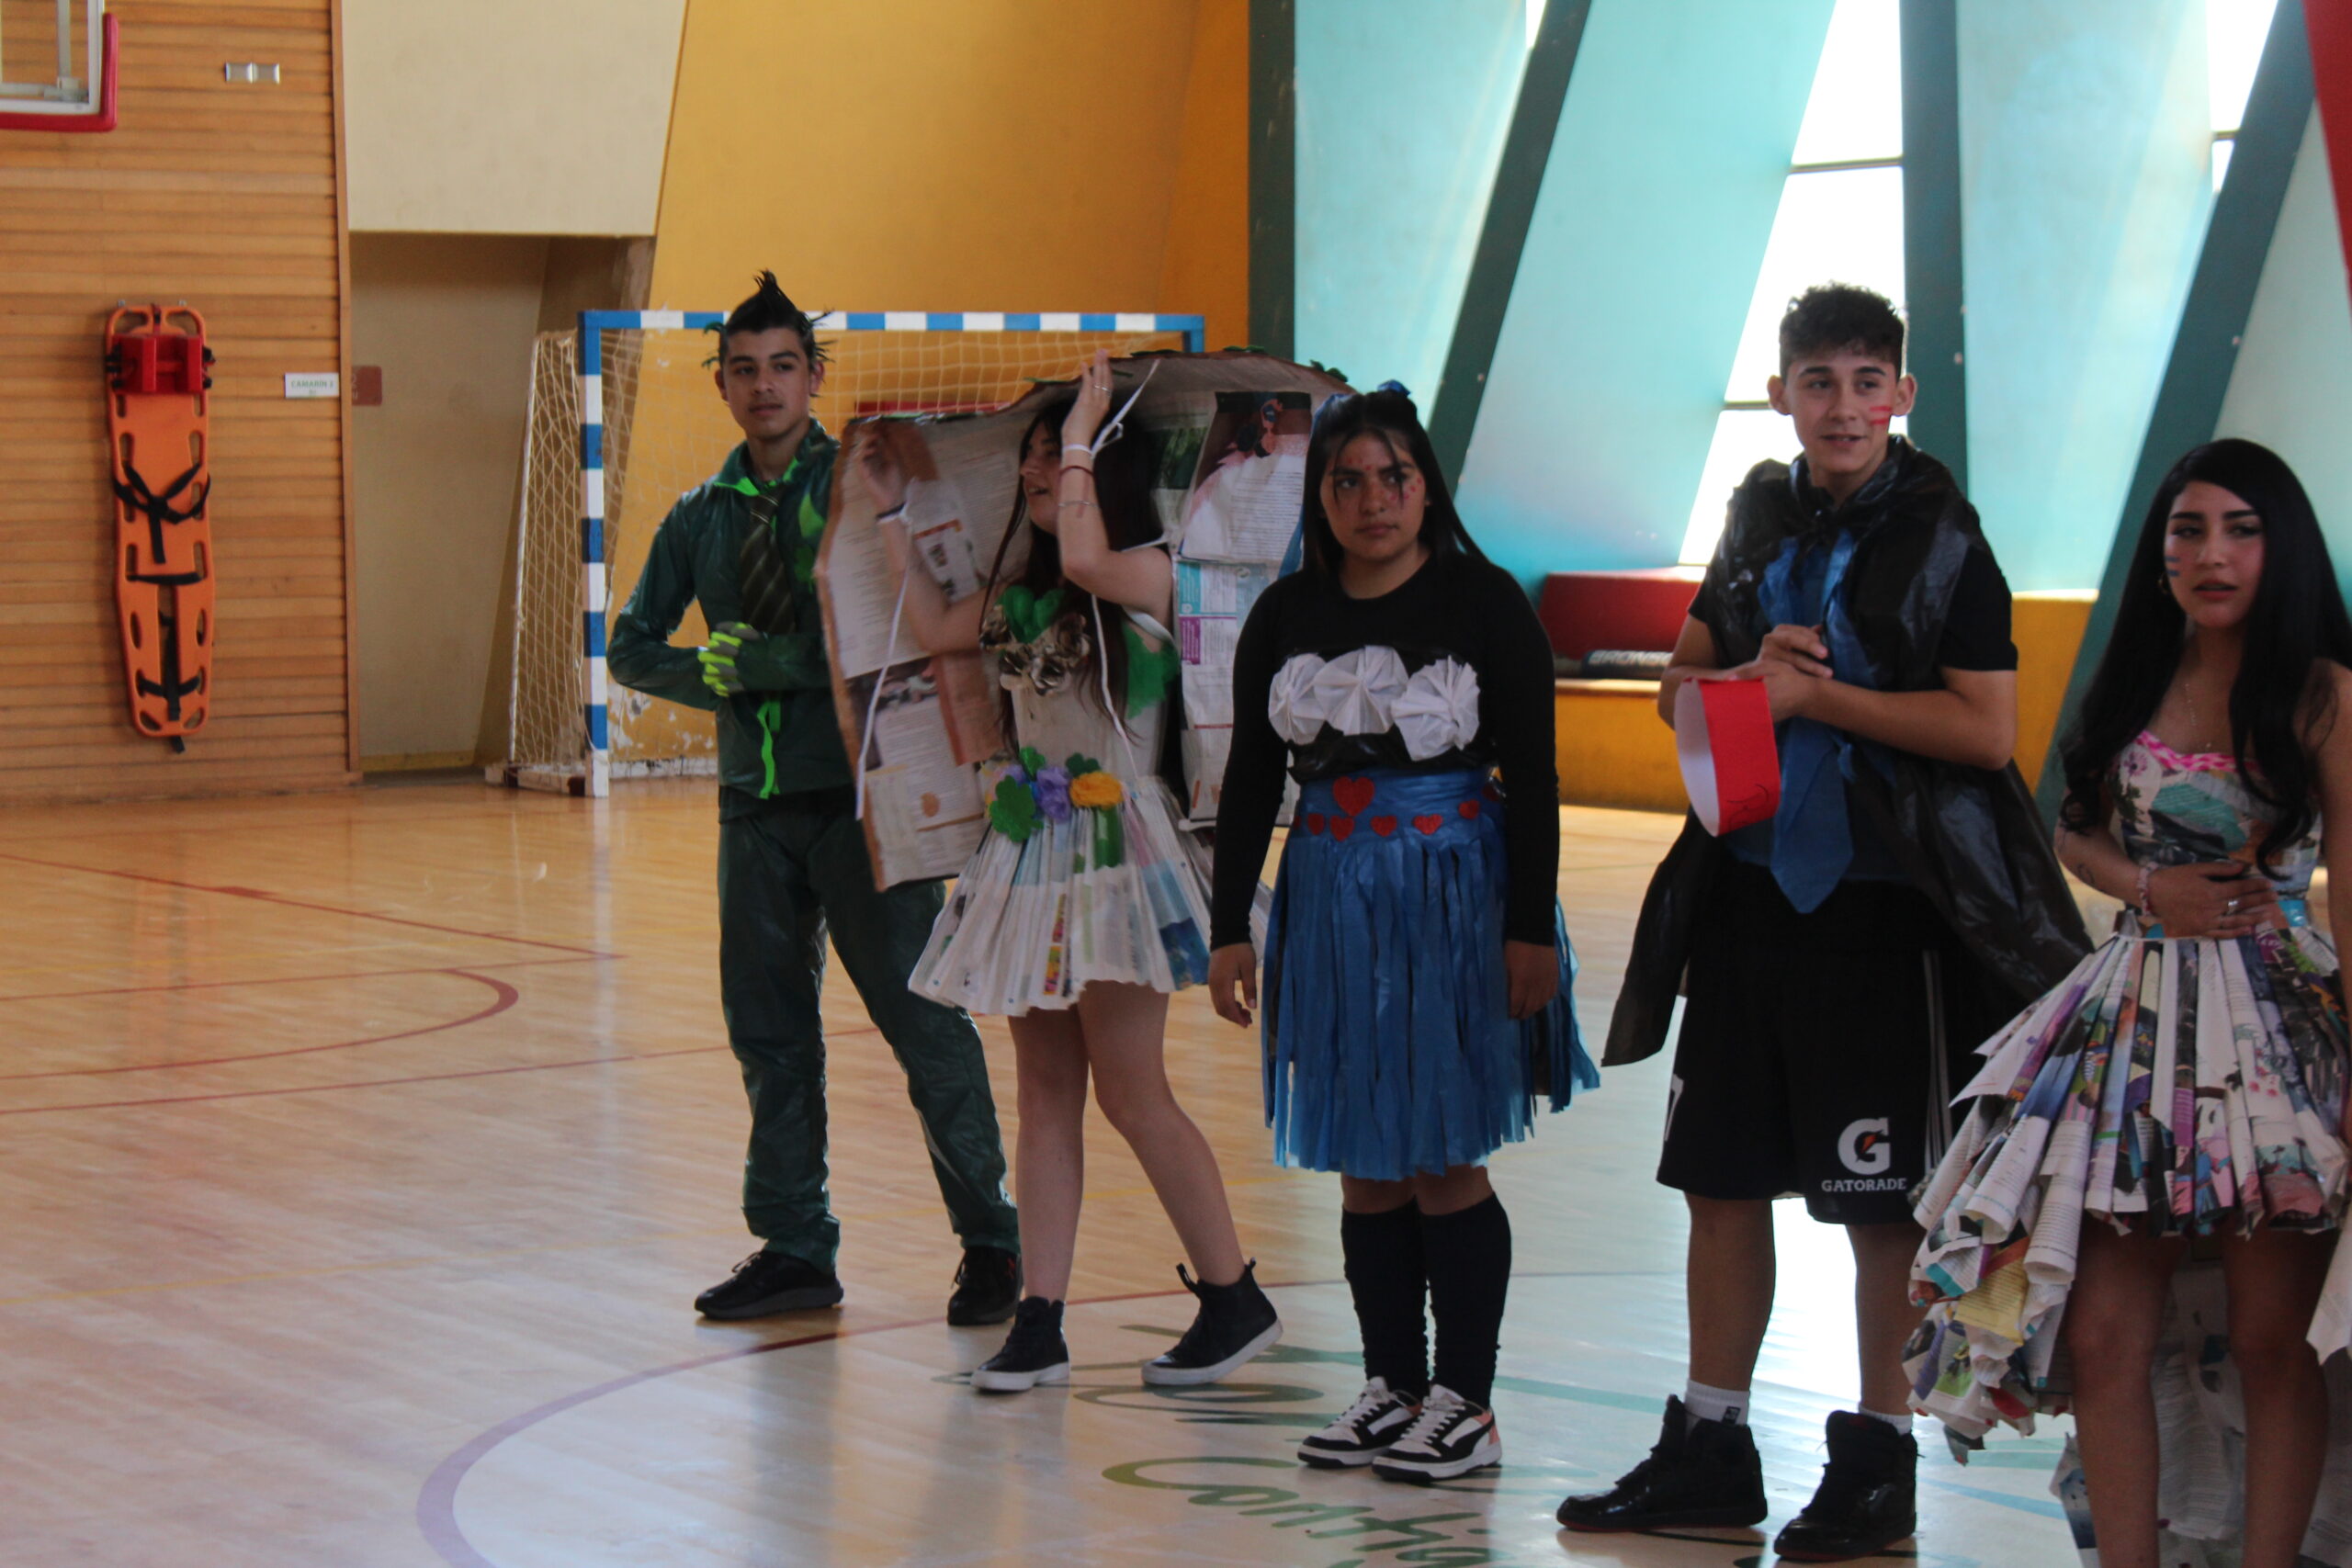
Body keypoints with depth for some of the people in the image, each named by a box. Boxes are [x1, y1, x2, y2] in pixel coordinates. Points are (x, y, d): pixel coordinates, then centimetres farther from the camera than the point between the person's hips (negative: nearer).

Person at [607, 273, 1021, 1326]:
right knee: (768, 1031, 9)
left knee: (922, 1020, -5)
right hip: (756, 802, 5)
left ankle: (991, 1245, 5)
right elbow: (632, 647, 15)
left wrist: (772, 664, -18)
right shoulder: (701, 518, 12)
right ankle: (793, 1249, 18)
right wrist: (716, 677, -3)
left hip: (863, 795, -5)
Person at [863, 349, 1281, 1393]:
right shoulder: (1020, 594, 13)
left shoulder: (1153, 575, -9)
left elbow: (1085, 561, -29)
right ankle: (1039, 1325, 9)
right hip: (1030, 853, 8)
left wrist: (1081, 436, -18)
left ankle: (1236, 1299, 8)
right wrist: (892, 514, 24)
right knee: (1045, 1095, 7)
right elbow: (935, 629, 23)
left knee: (1131, 1093, -6)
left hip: (1115, 851, -8)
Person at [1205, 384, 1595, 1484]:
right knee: (1362, 1164, 7)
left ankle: (1465, 1403, 6)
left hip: (1455, 898, -4)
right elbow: (1250, 782, 11)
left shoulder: (1483, 602, -3)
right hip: (1331, 901, 4)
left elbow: (1532, 778, -4)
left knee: (1444, 1163, -2)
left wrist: (1531, 929, -10)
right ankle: (1392, 1384, 18)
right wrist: (1230, 928, 7)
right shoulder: (1286, 616, 7)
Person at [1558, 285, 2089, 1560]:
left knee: (1882, 1199, 2)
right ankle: (1710, 1450, 22)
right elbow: (1683, 687, 16)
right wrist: (1751, 673, -7)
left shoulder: (1942, 540, -7)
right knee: (1721, 1177, 11)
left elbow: (1986, 728, -15)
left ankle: (1879, 1460, 15)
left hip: (1881, 909, -6)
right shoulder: (1761, 524, 9)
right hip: (1749, 890, 6)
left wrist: (1811, 692, -15)